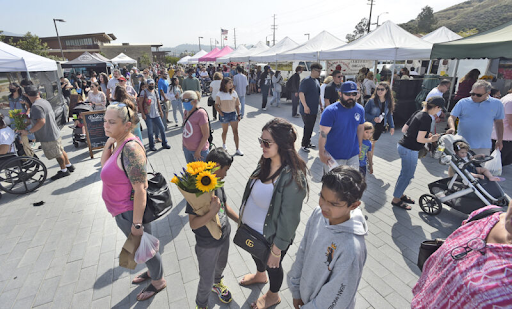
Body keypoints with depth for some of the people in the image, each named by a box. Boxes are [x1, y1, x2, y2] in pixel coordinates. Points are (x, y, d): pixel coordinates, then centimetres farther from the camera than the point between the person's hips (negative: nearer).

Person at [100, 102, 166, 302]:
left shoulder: (130, 148, -30)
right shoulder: (121, 143, -1)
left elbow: (140, 190, -30)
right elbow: (104, 165, 12)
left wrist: (136, 223, -24)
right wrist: (108, 143, -4)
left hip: (130, 213, -9)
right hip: (124, 211, 9)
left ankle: (158, 281, 40)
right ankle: (153, 271, 53)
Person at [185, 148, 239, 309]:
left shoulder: (218, 183, -7)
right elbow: (193, 224, -28)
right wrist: (212, 212, -42)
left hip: (224, 236, 7)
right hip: (207, 245, -6)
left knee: (221, 265, 32)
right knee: (206, 282, 14)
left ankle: (217, 283, 64)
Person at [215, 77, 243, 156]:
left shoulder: (234, 93, 3)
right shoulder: (220, 94, -7)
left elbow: (237, 105, 7)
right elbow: (216, 105, -4)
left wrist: (239, 115, 3)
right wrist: (221, 114, -11)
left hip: (233, 114, 2)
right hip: (224, 114, -2)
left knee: (235, 132, -3)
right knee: (225, 131, 14)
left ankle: (237, 150, -1)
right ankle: (224, 144, 40)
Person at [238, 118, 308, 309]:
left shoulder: (292, 178, -33)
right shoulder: (265, 162, -10)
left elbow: (288, 219, -25)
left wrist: (277, 250, -16)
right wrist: (243, 216, 13)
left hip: (270, 237, -7)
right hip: (251, 229, 7)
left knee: (272, 266, 23)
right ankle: (260, 275, 68)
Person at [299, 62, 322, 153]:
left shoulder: (317, 81, 15)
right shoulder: (306, 81, -12)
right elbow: (301, 93, -20)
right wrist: (305, 106, -27)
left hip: (314, 110, 8)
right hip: (307, 110, -8)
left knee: (311, 127, 14)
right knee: (308, 127, -3)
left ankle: (308, 142, 28)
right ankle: (304, 145, 9)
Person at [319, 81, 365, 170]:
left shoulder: (360, 109, 1)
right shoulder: (330, 111, -18)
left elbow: (360, 128, 13)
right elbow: (323, 134, -19)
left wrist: (360, 146, 16)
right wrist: (322, 154, -20)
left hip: (353, 155, 5)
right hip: (333, 156, -5)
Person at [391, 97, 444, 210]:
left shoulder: (418, 113, 8)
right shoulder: (426, 118, -18)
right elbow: (419, 139, -21)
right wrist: (431, 139, -1)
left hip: (402, 145, 9)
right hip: (409, 150, -9)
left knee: (405, 173, 21)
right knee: (407, 175, 4)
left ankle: (400, 194, 35)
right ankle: (396, 199, 14)